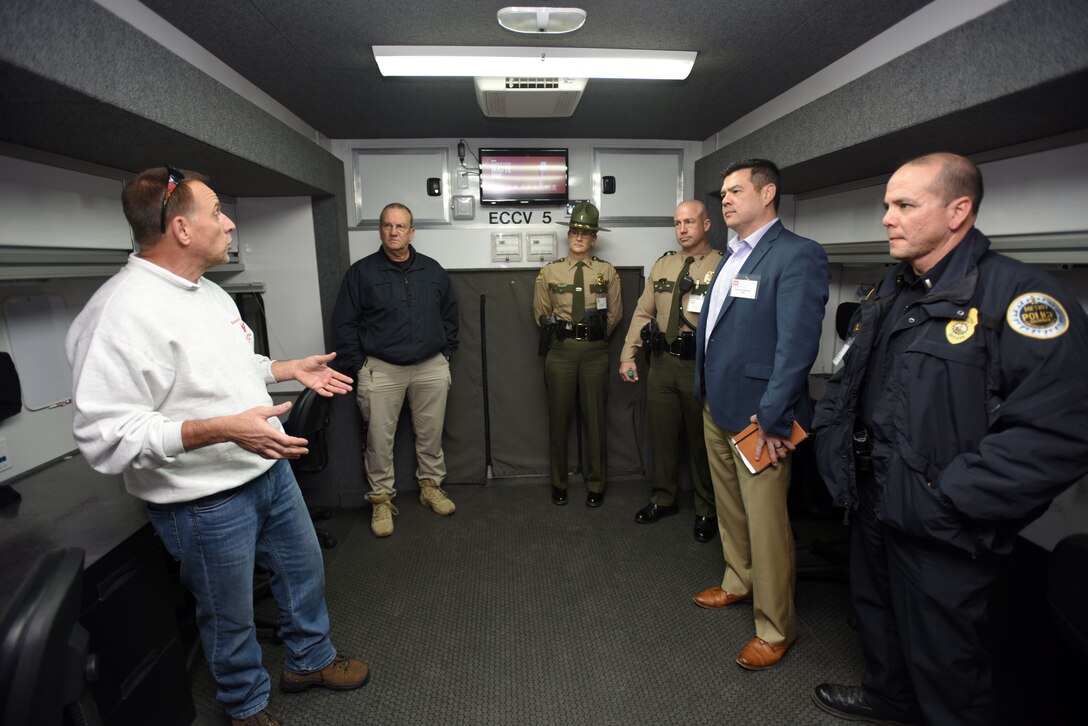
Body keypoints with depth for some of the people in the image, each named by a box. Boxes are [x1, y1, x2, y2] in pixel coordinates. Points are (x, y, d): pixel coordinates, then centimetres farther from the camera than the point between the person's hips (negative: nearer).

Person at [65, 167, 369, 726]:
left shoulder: (210, 292, 7)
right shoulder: (121, 313, -24)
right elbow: (107, 437, -28)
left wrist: (293, 369, 14)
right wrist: (223, 429, -36)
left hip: (270, 468, 9)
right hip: (206, 501, -8)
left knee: (304, 570, 23)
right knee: (229, 616, 15)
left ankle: (309, 660, 48)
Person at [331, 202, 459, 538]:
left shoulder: (433, 271, 7)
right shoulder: (361, 272, -2)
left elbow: (450, 316, 15)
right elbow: (343, 324, -1)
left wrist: (446, 355, 10)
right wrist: (357, 367, -5)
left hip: (431, 367, 3)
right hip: (381, 369, -2)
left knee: (431, 433, 12)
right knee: (380, 438, 4)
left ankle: (431, 486, 31)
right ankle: (381, 499, 20)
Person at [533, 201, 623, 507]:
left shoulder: (607, 271, 4)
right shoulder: (549, 272, 4)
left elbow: (615, 312, 8)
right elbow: (541, 313, 9)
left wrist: (598, 335, 4)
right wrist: (559, 334, 5)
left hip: (595, 350, 0)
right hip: (561, 350, 0)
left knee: (595, 417, 7)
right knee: (559, 417, 7)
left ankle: (596, 485, 22)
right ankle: (558, 483, 23)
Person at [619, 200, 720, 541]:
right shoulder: (663, 264, 10)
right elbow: (643, 313, 9)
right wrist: (628, 355, 4)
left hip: (700, 366, -5)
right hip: (662, 362, 5)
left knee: (701, 439, 9)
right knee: (662, 433, 15)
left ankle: (706, 510, 29)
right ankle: (663, 499, 35)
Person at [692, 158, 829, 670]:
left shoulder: (797, 255, -13)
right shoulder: (730, 258, 14)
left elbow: (797, 345, -19)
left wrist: (771, 419, -20)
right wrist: (705, 392, 13)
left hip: (757, 416, -8)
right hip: (717, 407, 8)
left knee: (766, 523, 2)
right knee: (728, 508, 22)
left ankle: (775, 628, 21)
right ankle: (738, 583, 43)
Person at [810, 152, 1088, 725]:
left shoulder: (1020, 296, -19)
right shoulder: (890, 294, 7)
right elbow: (847, 378, 16)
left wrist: (945, 501, -25)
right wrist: (829, 433, 1)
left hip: (940, 530, -8)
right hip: (871, 503, 8)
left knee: (941, 657, 12)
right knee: (875, 612, 28)